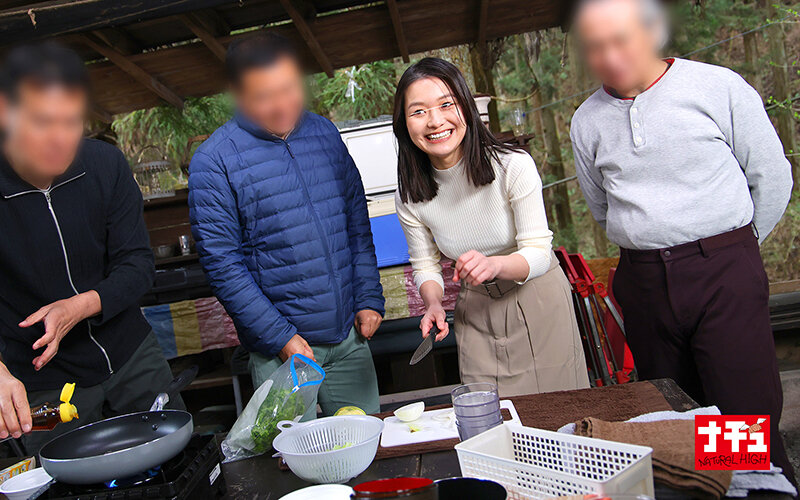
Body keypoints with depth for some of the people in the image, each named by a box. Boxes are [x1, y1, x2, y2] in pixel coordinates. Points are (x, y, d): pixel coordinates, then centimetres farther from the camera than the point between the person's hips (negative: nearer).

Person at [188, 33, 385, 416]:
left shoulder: (324, 133, 5)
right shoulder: (213, 161, -10)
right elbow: (221, 263, -11)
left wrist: (369, 299, 4)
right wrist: (280, 337, -13)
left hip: (350, 335, 4)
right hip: (281, 346, -4)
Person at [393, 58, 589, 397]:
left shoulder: (513, 166, -23)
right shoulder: (409, 199, -13)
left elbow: (539, 252, -20)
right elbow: (426, 267, -2)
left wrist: (493, 264, -39)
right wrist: (433, 304, -22)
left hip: (537, 300, -2)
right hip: (476, 312, 2)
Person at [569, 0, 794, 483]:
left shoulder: (718, 86, -2)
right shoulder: (588, 121, 8)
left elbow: (772, 178, 5)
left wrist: (731, 249, 11)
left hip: (725, 275, -3)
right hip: (643, 282, 4)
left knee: (747, 418, -5)